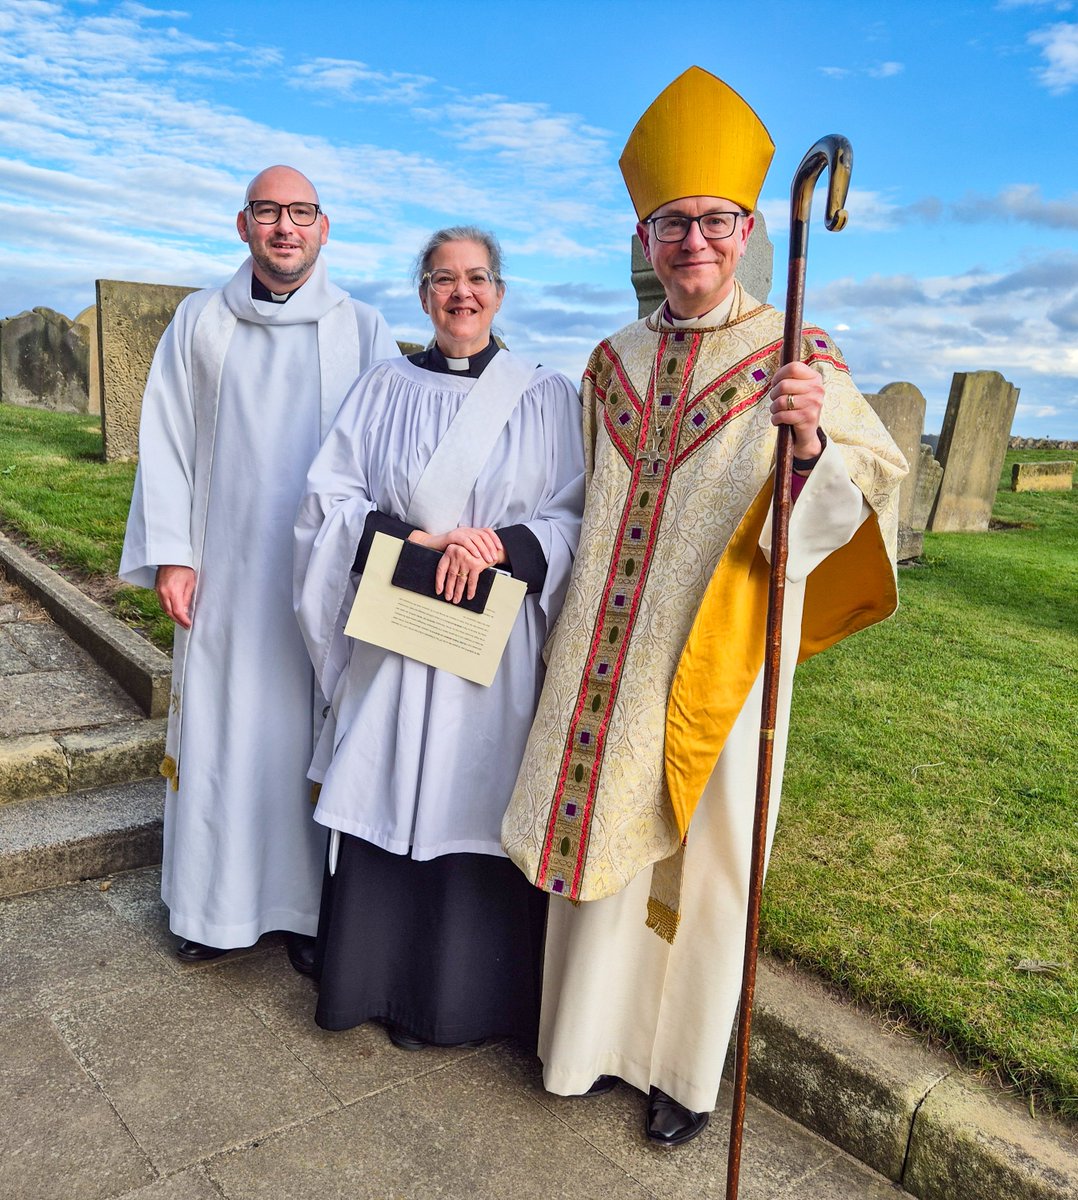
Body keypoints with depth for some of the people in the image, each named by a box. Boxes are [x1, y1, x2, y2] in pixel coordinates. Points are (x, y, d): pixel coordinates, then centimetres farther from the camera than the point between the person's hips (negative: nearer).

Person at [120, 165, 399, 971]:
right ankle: (218, 904, 24)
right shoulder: (199, 321, 8)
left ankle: (310, 905, 20)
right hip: (224, 573, 2)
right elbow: (166, 441, 6)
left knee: (314, 737, 5)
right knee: (218, 732, 8)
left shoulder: (364, 330, 4)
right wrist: (170, 554, -2)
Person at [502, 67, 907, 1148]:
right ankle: (599, 1031, 37)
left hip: (717, 662, -3)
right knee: (599, 835, 13)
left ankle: (685, 1066, 31)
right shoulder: (613, 361, 9)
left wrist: (809, 444, -30)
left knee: (703, 855, 8)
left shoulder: (793, 356, -3)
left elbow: (865, 497, -10)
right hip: (609, 658, 4)